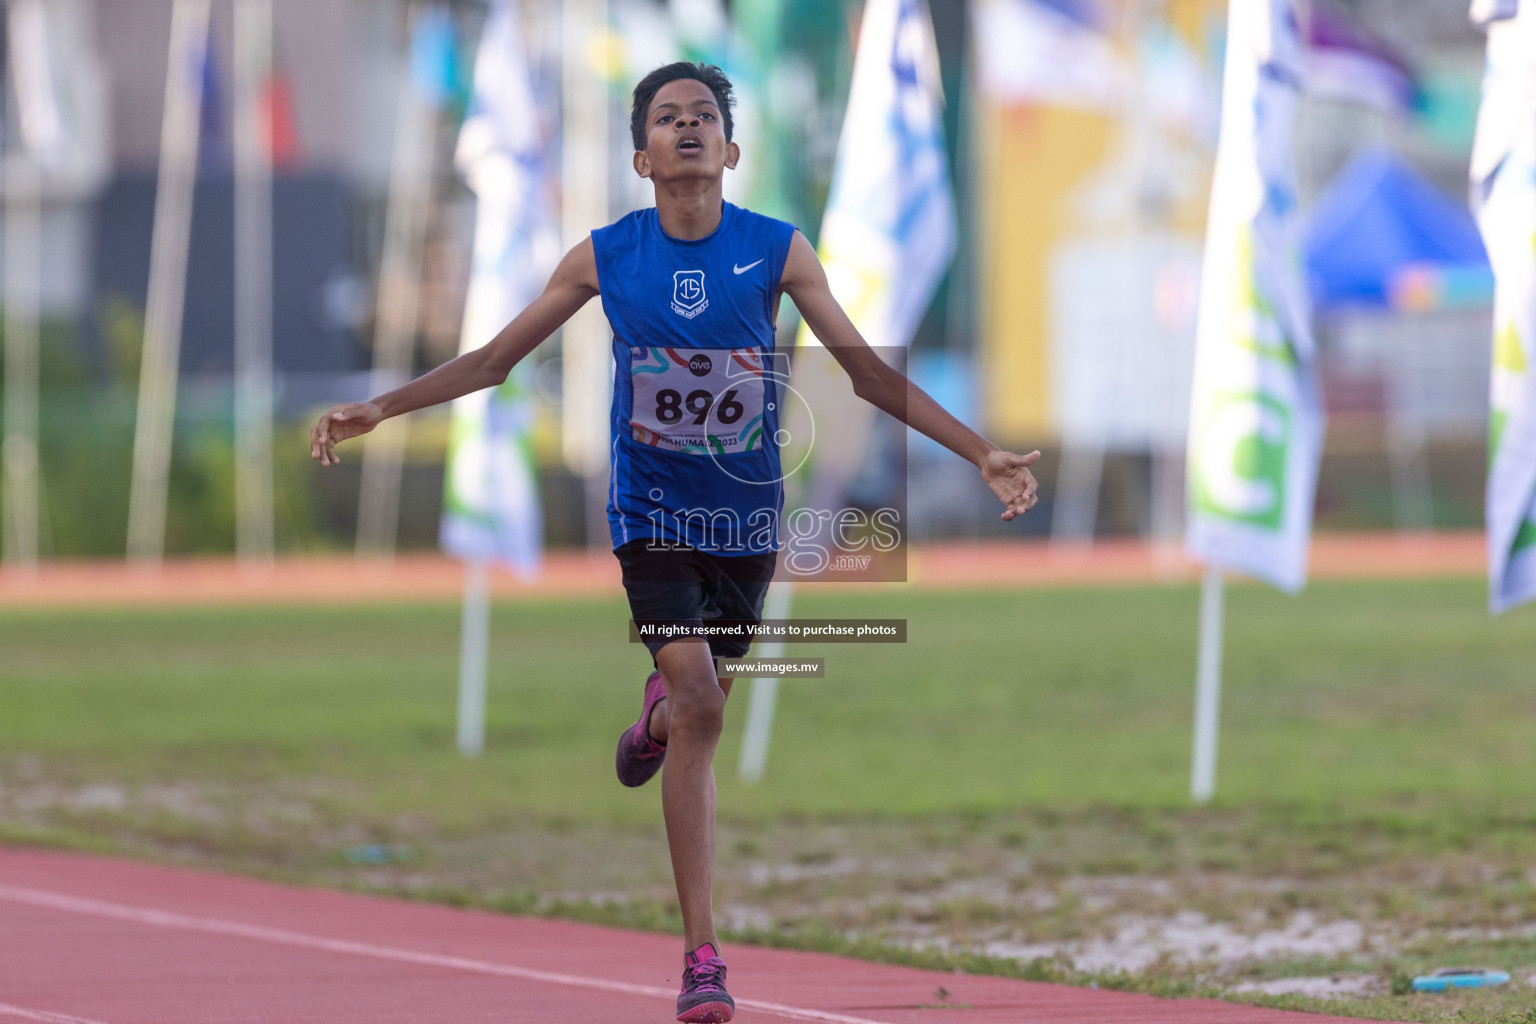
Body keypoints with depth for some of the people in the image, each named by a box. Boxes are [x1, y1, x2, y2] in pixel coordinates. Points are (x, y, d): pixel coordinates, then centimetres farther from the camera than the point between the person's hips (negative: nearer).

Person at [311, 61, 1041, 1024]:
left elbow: (865, 369, -3)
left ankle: (655, 718, 56)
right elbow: (494, 358, 3)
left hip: (746, 511, 2)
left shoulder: (779, 250, -5)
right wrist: (379, 409, -4)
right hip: (651, 507, -2)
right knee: (701, 704, -17)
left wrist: (983, 452, -9)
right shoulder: (606, 257, -5)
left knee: (699, 704, 14)